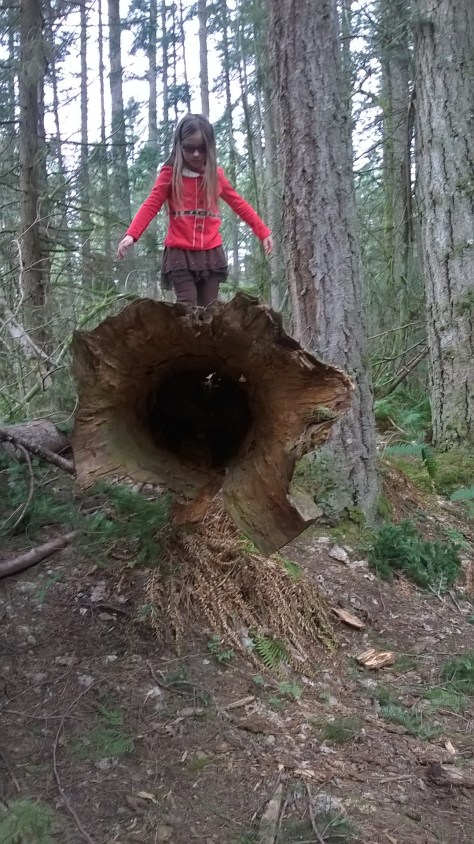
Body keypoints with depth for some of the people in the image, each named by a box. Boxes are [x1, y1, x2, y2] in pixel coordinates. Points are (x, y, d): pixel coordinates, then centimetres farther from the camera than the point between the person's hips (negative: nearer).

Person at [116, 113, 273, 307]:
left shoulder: (216, 175, 10)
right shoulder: (170, 174, 1)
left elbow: (239, 204, 17)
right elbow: (151, 205, -7)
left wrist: (263, 232, 14)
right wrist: (131, 235, -23)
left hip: (211, 254, 3)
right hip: (180, 254, -3)